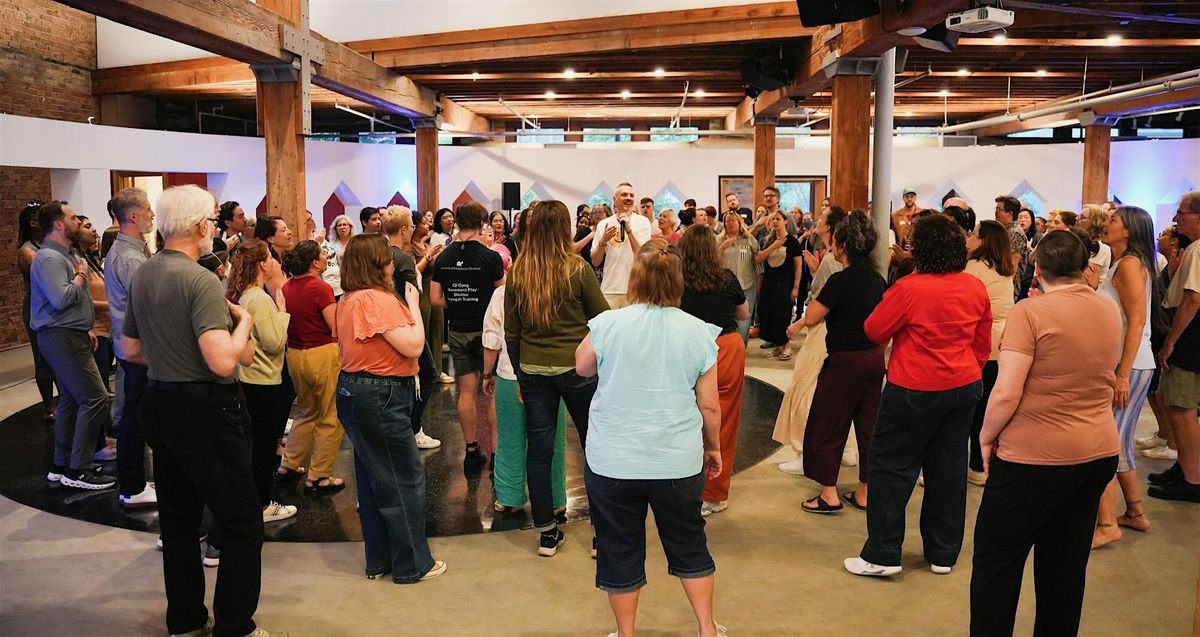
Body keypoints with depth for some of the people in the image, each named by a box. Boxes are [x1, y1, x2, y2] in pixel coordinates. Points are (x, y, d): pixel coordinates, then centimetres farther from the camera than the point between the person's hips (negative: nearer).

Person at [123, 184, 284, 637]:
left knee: (178, 516, 17)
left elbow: (131, 349, 17)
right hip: (204, 409, -9)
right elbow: (223, 362, -28)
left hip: (159, 404, 9)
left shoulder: (142, 276, 8)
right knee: (241, 521, 1)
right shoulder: (200, 280, -20)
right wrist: (243, 321, -12)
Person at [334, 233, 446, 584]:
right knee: (406, 479, 2)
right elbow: (414, 346, -22)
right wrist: (413, 304, -11)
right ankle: (412, 564, 13)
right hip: (380, 397, -10)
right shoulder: (378, 299, -21)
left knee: (372, 479, 18)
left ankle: (378, 560, 30)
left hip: (353, 390, 10)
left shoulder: (348, 300, 9)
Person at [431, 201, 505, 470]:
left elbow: (435, 298, 1)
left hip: (457, 331, 4)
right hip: (485, 330, -4)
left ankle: (471, 451, 17)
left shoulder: (444, 258, 0)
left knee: (466, 392, 10)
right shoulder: (490, 257, -14)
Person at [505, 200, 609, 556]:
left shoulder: (518, 272, 0)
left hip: (533, 370, 3)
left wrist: (519, 373, 15)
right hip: (578, 368, -3)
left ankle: (546, 533, 19)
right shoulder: (577, 269, -11)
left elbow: (511, 332, 5)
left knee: (539, 449, 10)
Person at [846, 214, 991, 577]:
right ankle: (944, 554, 25)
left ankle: (882, 555, 8)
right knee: (948, 468, 14)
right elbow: (983, 344, 9)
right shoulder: (976, 288, 0)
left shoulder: (909, 288, -19)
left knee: (892, 467, 5)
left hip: (916, 390, -6)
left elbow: (874, 331, -9)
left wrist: (889, 301, 6)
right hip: (964, 387, 6)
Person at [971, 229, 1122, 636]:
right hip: (1100, 452, 7)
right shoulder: (1111, 311, 4)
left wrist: (987, 436, -5)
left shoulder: (1030, 312, -16)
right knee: (1067, 564, 17)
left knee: (996, 560, 6)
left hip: (1035, 456, -7)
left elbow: (1006, 393, -20)